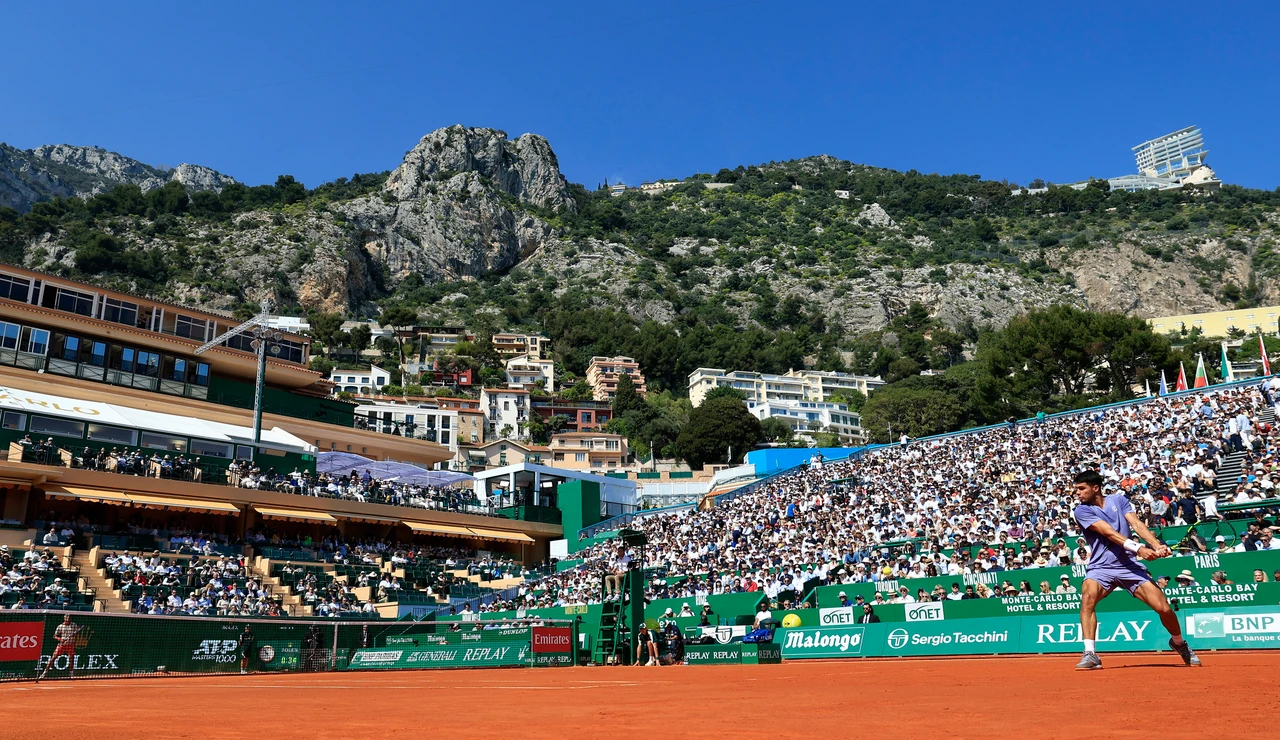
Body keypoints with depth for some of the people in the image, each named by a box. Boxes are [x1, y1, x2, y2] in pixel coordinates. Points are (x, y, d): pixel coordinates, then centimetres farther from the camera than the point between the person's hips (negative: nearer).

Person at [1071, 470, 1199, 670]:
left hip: (1129, 565, 2)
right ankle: (1090, 654, -27)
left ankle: (1179, 643, 29)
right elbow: (1108, 532, -17)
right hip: (1100, 567, -2)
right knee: (1088, 598, -30)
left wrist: (1157, 545, -24)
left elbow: (1136, 524, -7)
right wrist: (1138, 548, -30)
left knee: (1164, 608, -4)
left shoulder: (1119, 500, 5)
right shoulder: (1081, 511, -6)